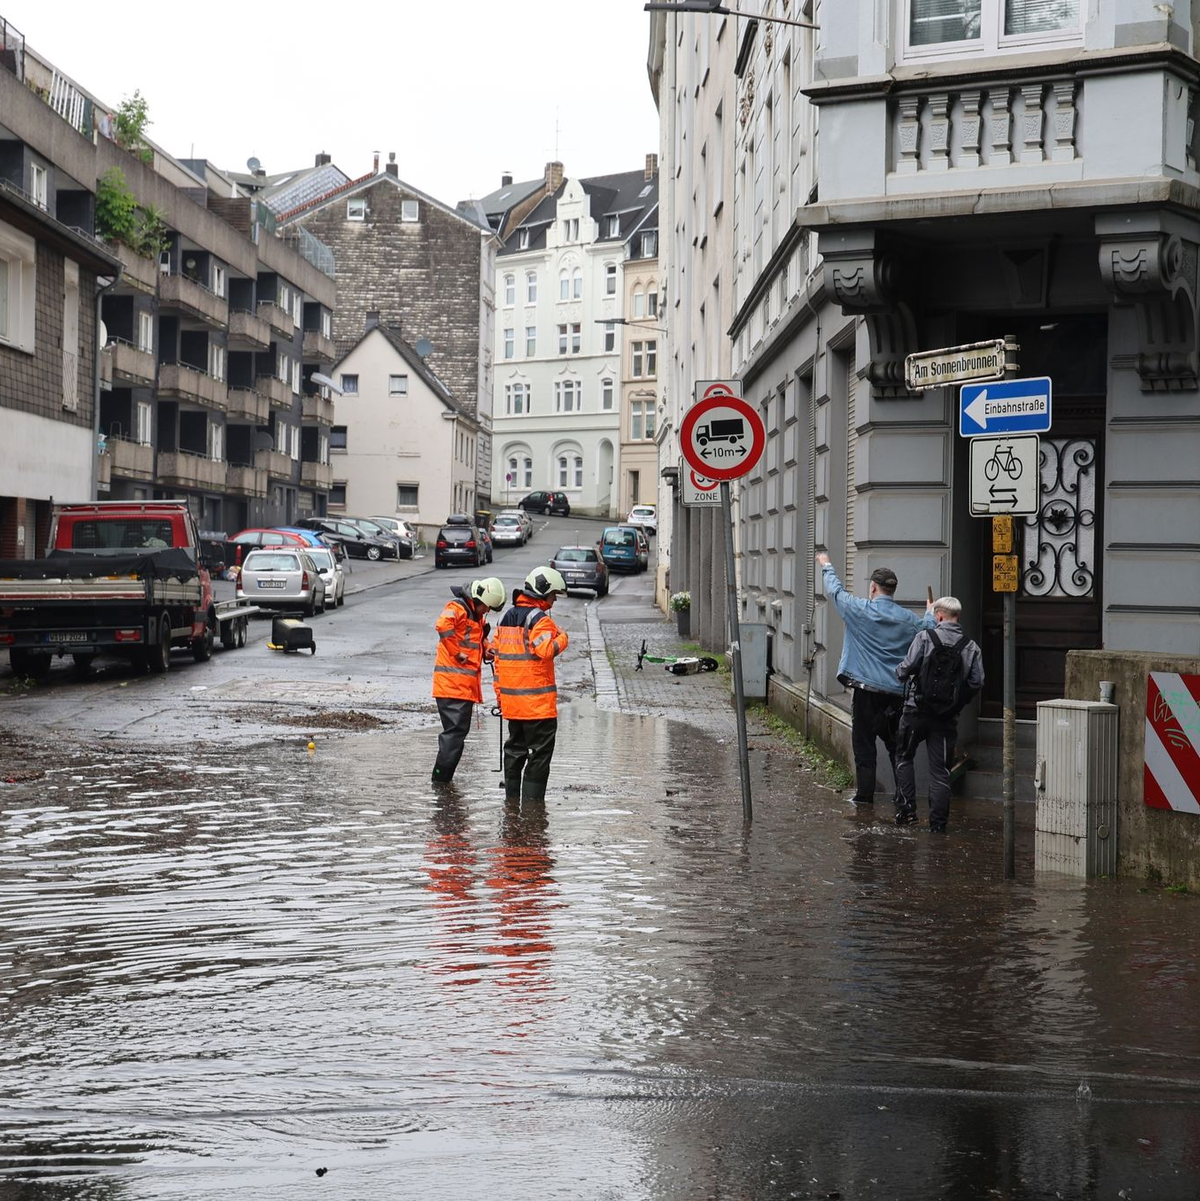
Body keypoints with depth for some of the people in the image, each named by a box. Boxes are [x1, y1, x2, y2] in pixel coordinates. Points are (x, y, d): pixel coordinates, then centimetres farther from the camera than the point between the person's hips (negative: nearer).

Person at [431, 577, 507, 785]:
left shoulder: (476, 615, 20)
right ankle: (441, 778, -9)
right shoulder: (456, 608, -11)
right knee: (455, 730, -12)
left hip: (467, 685, 10)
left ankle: (443, 776, 22)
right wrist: (458, 653, -23)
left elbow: (480, 638, 34)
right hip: (452, 682, -10)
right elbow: (443, 626, -31)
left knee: (458, 730, 14)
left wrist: (486, 650, 12)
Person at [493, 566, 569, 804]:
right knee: (540, 751, -1)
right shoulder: (539, 619, -12)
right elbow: (547, 650, -26)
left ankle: (511, 798, 21)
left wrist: (500, 693, 20)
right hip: (538, 701, -8)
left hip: (511, 701, 8)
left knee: (515, 748, 17)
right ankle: (532, 798, -4)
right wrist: (562, 637, -6)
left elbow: (498, 656, 16)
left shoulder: (506, 618, 14)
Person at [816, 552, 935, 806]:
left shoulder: (860, 610, -7)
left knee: (864, 742, 4)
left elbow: (835, 591, 7)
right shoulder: (908, 619, 1)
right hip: (896, 692, 3)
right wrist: (930, 614, 35)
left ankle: (865, 794, 4)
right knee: (896, 743, 13)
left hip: (866, 688, -3)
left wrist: (826, 566, 26)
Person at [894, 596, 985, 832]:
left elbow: (906, 669, -12)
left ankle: (906, 808, 9)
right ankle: (938, 821, 5)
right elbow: (977, 682, -2)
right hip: (947, 717, 2)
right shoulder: (971, 648, 0)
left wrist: (899, 673, 11)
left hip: (917, 711, -2)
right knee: (940, 769, 6)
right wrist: (958, 700, 14)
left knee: (904, 757, 17)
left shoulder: (925, 637, -8)